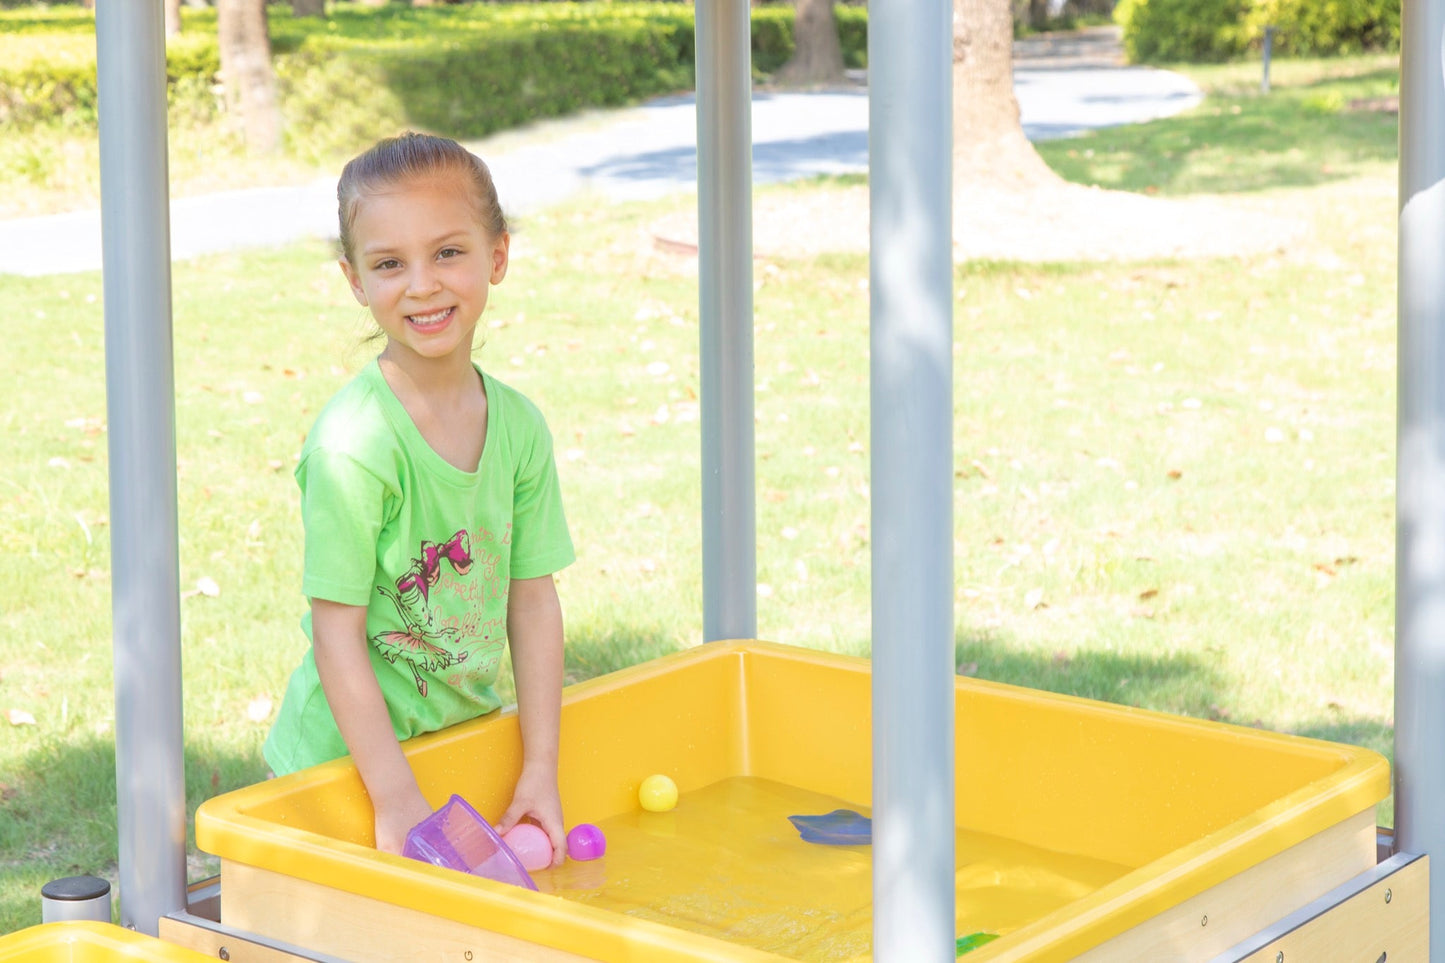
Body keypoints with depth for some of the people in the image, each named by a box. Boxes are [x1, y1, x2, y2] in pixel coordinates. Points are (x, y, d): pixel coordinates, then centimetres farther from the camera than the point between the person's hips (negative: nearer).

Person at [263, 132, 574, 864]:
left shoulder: (519, 426, -4)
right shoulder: (352, 443, -22)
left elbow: (534, 601, 2)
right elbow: (336, 634, -20)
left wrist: (540, 770, 0)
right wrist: (397, 802, -19)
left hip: (465, 741, 5)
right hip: (343, 761, -5)